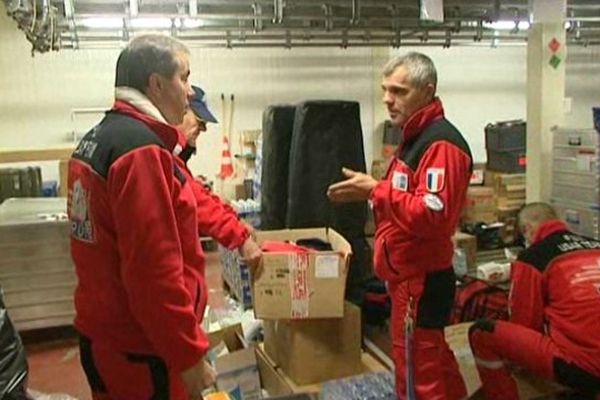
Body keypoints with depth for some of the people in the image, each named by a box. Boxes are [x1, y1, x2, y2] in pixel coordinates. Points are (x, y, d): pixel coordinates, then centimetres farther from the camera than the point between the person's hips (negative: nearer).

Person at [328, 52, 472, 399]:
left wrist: (375, 190, -23)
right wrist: (370, 191, 8)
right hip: (411, 275, 10)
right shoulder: (416, 137, 15)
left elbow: (432, 214, -28)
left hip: (421, 281, -10)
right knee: (435, 362, 22)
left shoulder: (441, 143, -19)